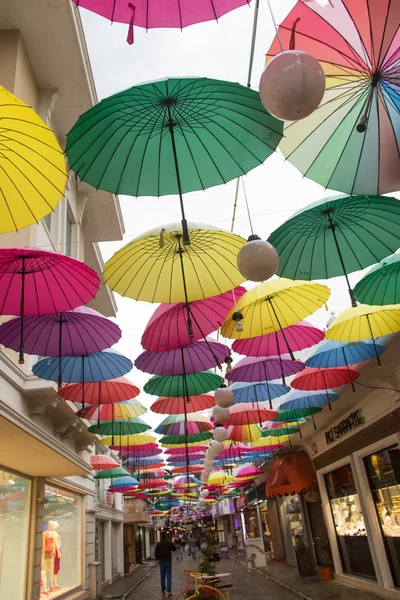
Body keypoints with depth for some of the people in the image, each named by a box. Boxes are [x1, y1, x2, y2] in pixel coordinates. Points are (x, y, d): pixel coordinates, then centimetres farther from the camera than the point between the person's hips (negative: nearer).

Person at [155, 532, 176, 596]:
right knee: (169, 576, 3)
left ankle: (163, 590, 23)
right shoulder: (169, 542, -9)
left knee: (162, 577, 15)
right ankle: (168, 591, -1)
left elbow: (156, 553, -7)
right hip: (168, 561, -1)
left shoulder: (158, 544, -10)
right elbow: (174, 549, 6)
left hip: (161, 562, 1)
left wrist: (157, 558, 12)